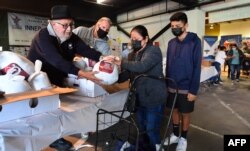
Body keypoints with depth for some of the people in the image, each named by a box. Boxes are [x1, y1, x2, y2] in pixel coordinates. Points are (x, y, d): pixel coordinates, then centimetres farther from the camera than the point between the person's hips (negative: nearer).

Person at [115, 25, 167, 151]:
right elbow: (127, 74, 6)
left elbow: (142, 66, -32)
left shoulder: (153, 50, -13)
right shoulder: (133, 54, 11)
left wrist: (121, 63, -36)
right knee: (142, 127, 20)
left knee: (152, 128, 2)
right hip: (140, 97, 7)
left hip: (154, 98, -7)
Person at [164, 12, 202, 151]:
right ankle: (175, 134, 36)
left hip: (186, 88, -4)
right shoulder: (171, 43, 4)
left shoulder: (195, 41, -11)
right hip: (172, 86, 5)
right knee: (175, 111, 17)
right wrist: (166, 84, 9)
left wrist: (193, 90, -15)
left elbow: (197, 67, -13)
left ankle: (183, 138, 31)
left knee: (185, 113, 11)